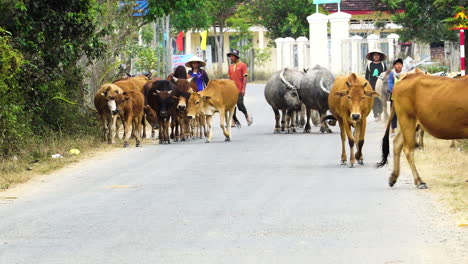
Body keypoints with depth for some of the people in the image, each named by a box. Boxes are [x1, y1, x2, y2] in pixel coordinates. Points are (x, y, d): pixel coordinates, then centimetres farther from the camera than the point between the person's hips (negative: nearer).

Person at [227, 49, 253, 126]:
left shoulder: (242, 65, -4)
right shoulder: (231, 66, 12)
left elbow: (245, 78, -7)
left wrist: (243, 89, -14)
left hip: (240, 90, -6)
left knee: (240, 105, -7)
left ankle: (247, 116, 16)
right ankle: (235, 121, 10)